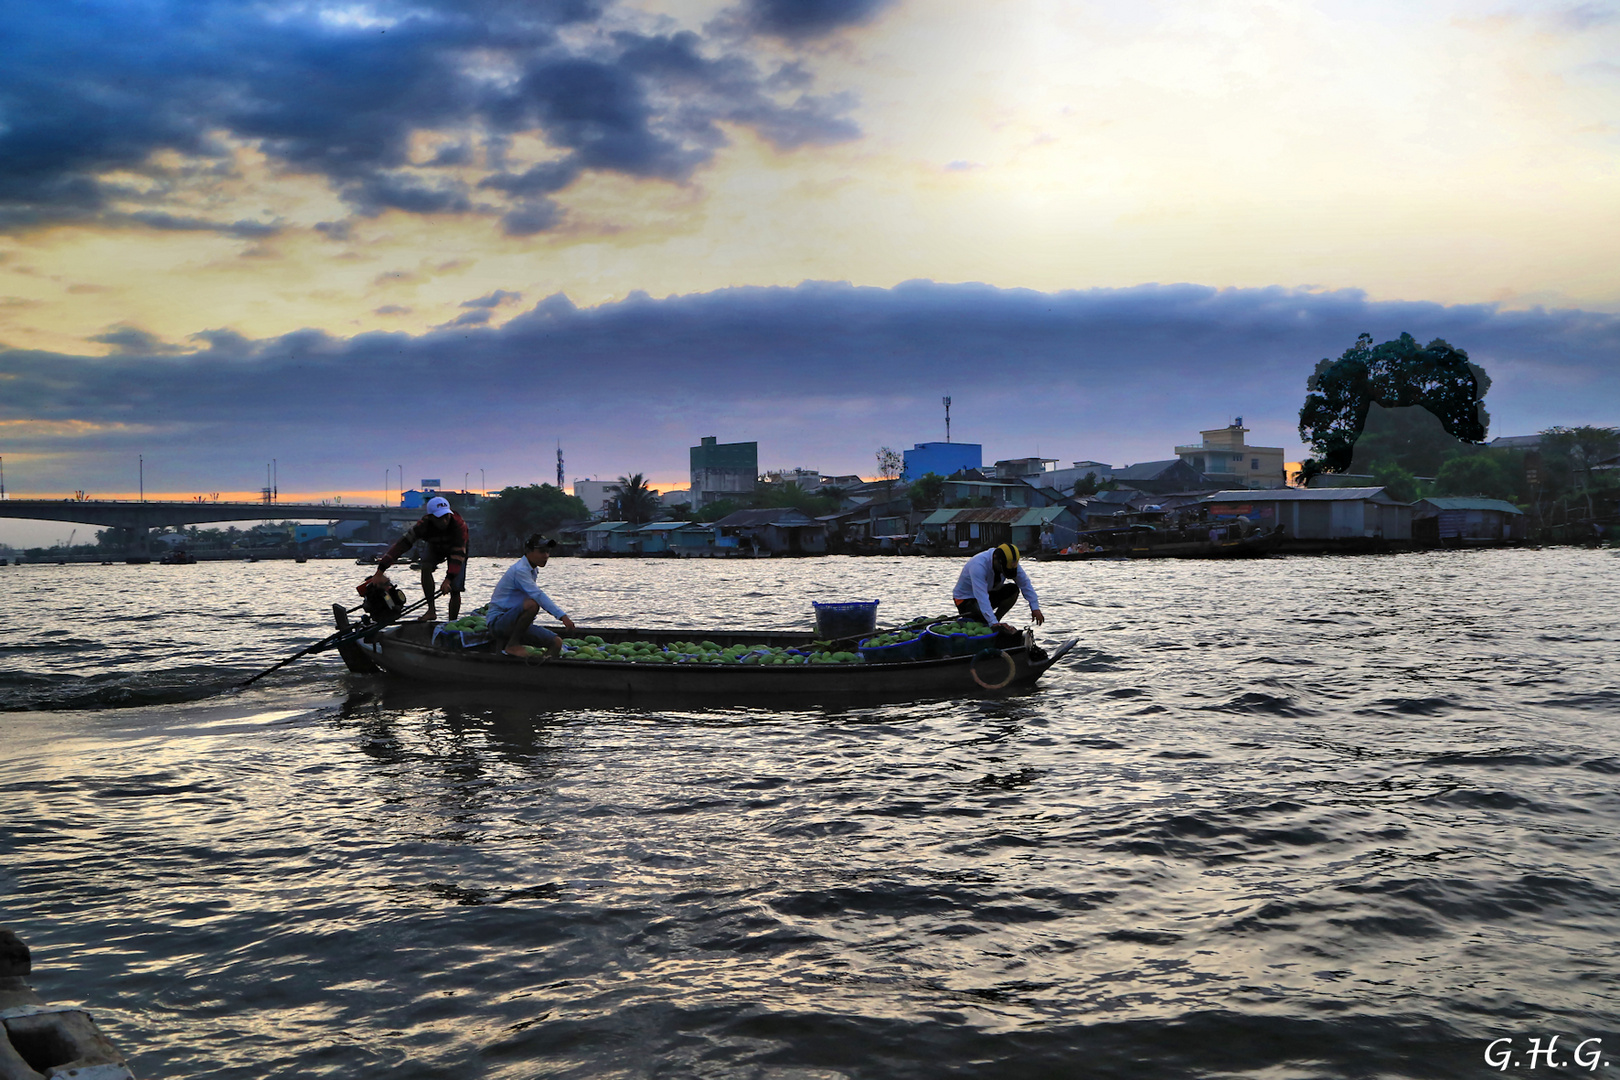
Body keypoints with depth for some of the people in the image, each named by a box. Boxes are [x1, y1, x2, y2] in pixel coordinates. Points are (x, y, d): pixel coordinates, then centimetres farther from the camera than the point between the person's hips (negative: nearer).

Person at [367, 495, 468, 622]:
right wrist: (380, 572, -43)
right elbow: (401, 545, -38)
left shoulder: (458, 524, -40)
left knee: (455, 590, -12)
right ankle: (431, 610, -22)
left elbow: (458, 554, -39)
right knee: (425, 567, -30)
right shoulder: (424, 525, -36)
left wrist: (448, 579, -49)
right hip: (435, 548, 2)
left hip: (456, 548, -2)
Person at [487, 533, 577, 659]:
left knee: (557, 643, -6)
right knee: (532, 604, -37)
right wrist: (562, 616, -37)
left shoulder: (533, 570, 12)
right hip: (497, 621, -9)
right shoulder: (520, 570, -19)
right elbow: (538, 596, -30)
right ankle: (512, 645, -23)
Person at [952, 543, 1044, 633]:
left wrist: (1035, 608, -16)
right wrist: (993, 623, -49)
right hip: (965, 598, -7)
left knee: (1013, 589, -16)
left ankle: (996, 619, -7)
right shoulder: (978, 565, -36)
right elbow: (981, 597, -42)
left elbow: (1025, 584, -7)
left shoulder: (1010, 563, -13)